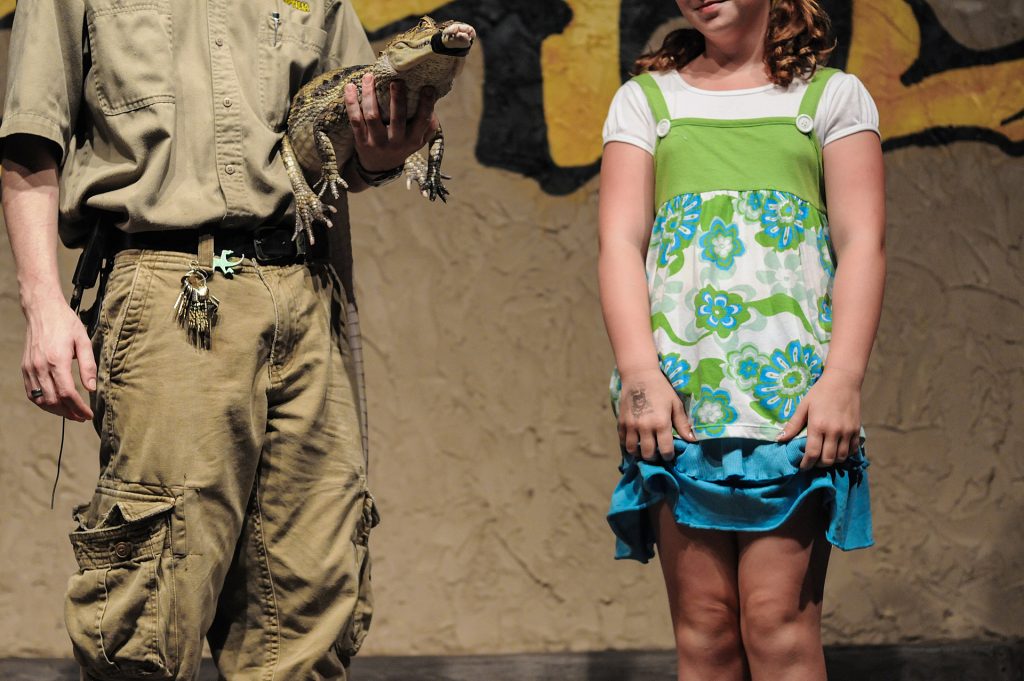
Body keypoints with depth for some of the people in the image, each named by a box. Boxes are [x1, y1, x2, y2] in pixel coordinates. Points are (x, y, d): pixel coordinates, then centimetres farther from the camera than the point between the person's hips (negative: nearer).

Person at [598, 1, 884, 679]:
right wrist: (640, 371, -9)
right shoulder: (645, 100, 17)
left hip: (794, 386, -1)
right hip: (675, 391, 2)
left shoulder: (833, 95, 13)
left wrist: (843, 378, -9)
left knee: (778, 623, -10)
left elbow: (862, 244, 4)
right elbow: (621, 241, 6)